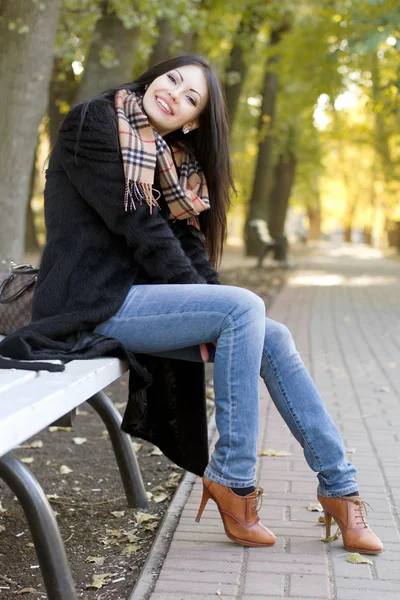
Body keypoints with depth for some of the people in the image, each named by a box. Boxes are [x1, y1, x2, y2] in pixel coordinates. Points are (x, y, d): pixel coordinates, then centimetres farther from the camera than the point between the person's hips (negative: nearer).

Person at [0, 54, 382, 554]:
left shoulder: (172, 159, 16)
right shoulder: (92, 124, -7)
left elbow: (189, 239, 8)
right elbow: (137, 226, -14)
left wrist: (219, 311, -9)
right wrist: (222, 310, -12)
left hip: (134, 298, 8)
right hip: (93, 302, -7)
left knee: (273, 339, -4)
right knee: (246, 309, -21)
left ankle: (339, 486, 2)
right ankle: (232, 480, -13)